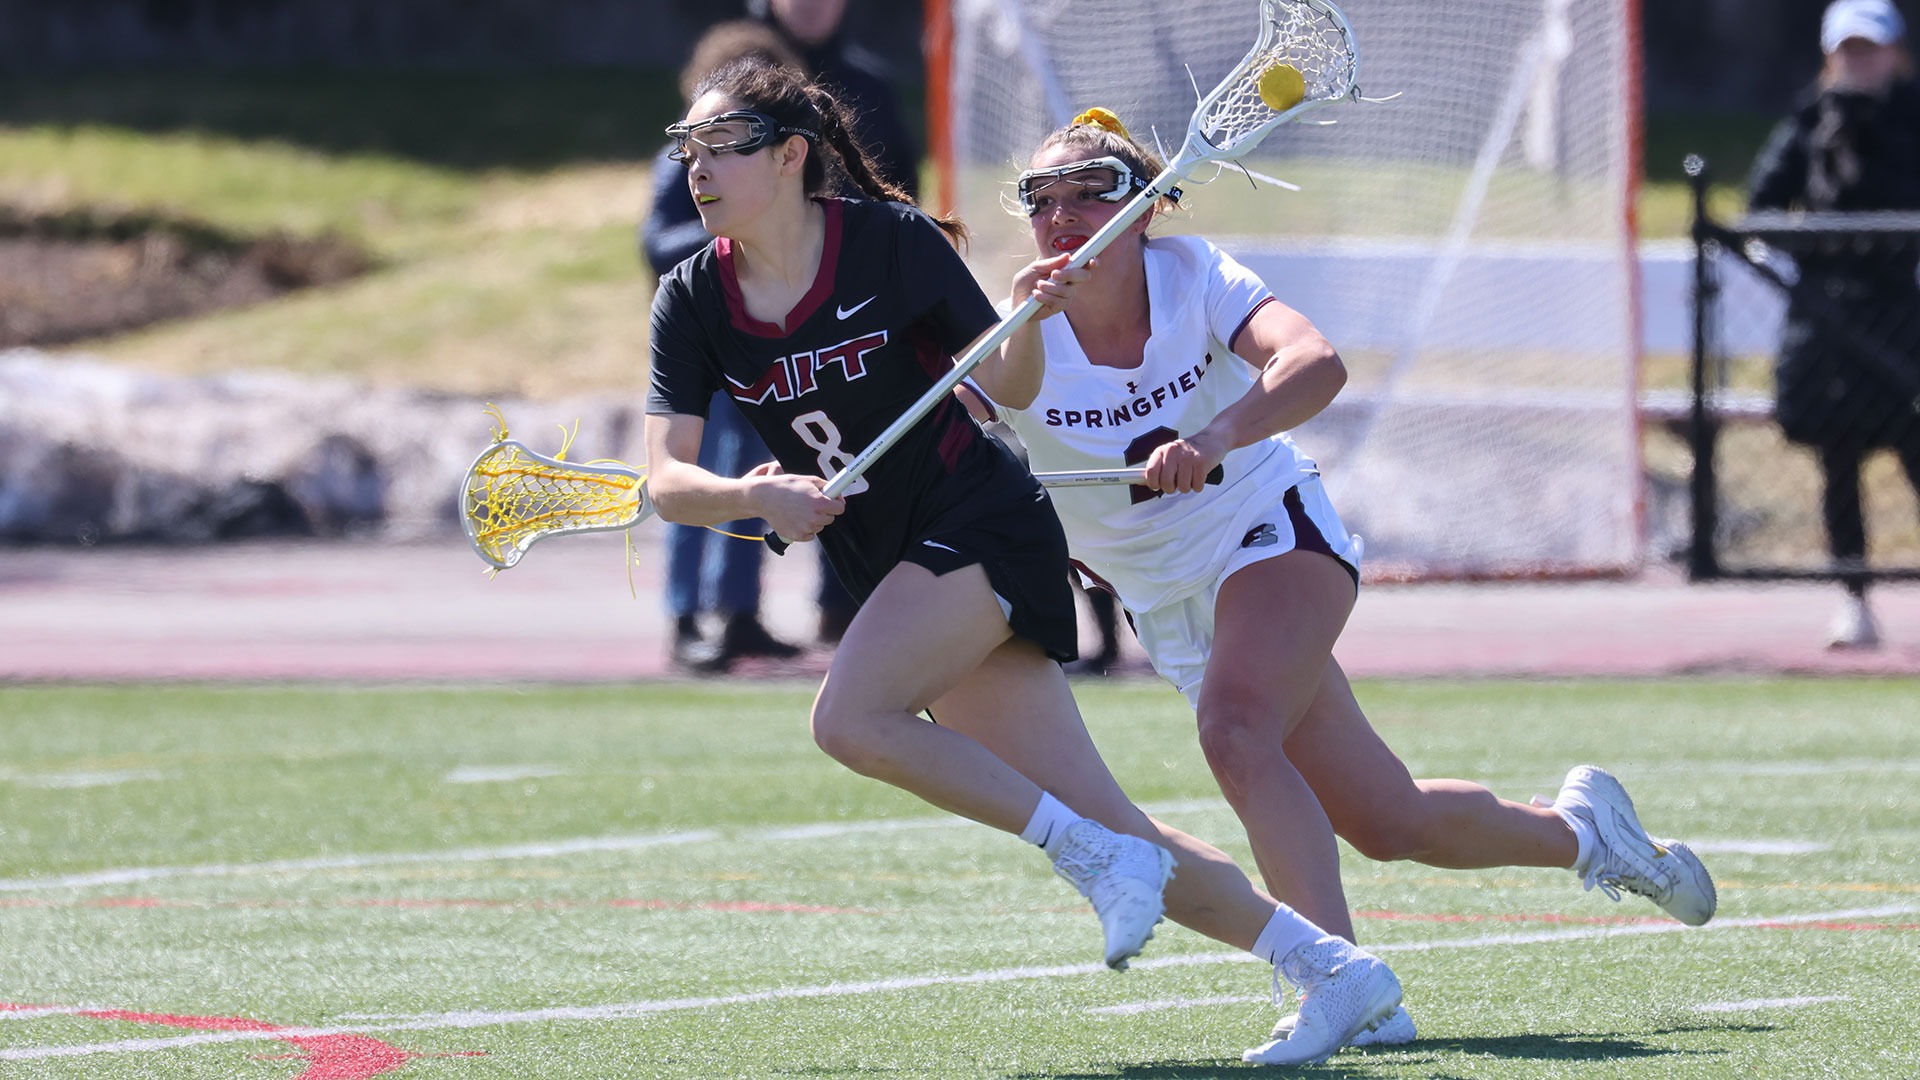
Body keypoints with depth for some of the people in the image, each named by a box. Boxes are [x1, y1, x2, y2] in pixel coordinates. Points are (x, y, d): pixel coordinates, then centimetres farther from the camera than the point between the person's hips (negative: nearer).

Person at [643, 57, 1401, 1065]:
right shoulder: (694, 302, -2)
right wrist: (758, 496, -28)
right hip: (895, 565, 5)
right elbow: (666, 480, -9)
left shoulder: (891, 242, -12)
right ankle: (1332, 966, 7)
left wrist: (1024, 328, -24)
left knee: (848, 718, -28)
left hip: (981, 522, -5)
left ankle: (1097, 860, -15)